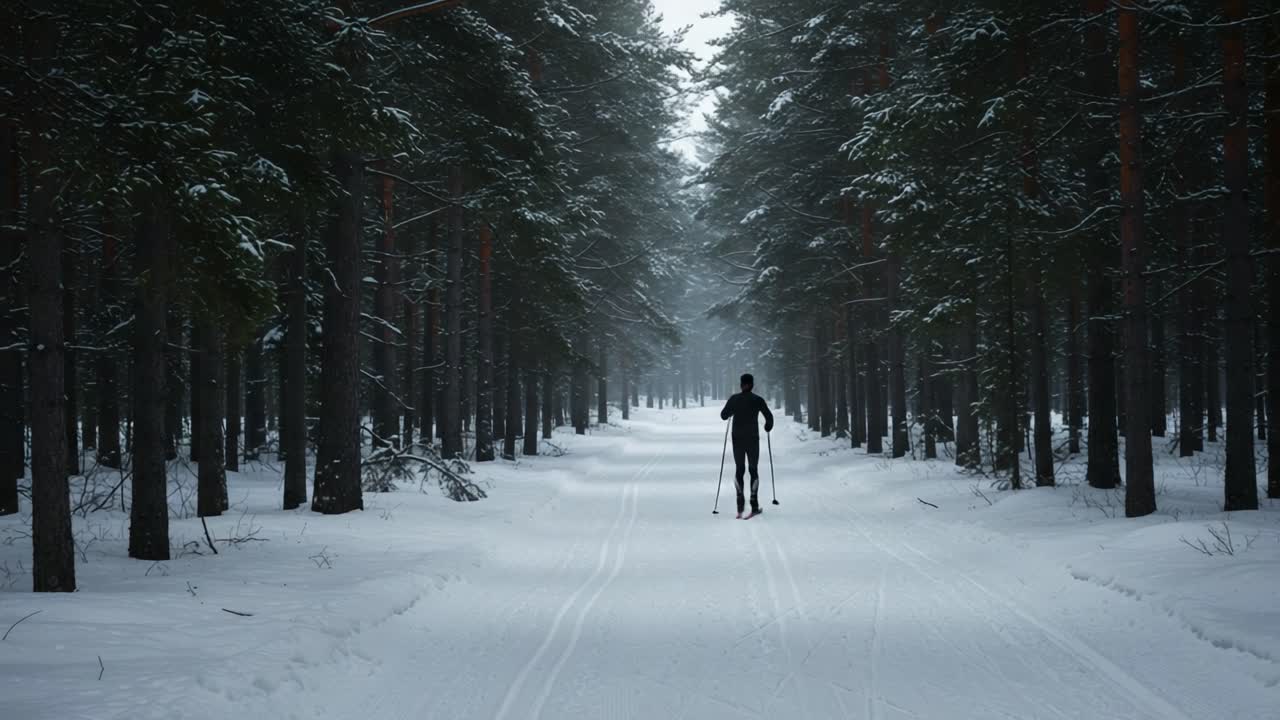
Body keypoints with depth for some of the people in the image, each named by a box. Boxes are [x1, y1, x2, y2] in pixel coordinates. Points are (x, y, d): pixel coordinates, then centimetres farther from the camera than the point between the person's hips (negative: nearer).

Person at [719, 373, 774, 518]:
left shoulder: (734, 399, -2)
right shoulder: (758, 400, -4)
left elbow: (723, 415, 6)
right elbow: (769, 417, -5)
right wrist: (768, 427, 16)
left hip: (737, 439, 1)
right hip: (753, 439, -1)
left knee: (739, 469, 13)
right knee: (753, 470, 10)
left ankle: (740, 498, -9)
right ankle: (754, 505, 2)